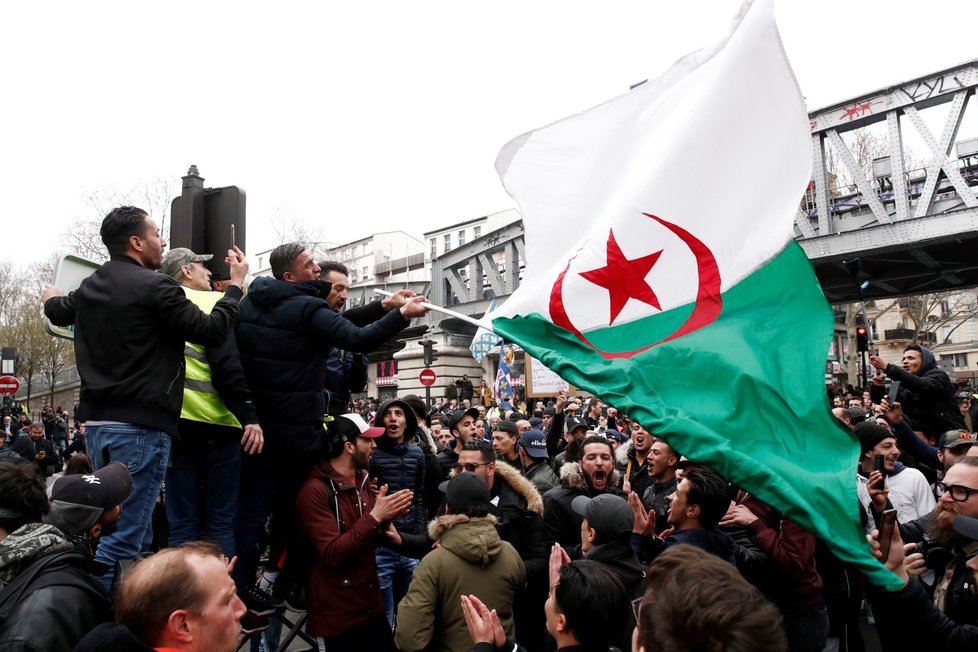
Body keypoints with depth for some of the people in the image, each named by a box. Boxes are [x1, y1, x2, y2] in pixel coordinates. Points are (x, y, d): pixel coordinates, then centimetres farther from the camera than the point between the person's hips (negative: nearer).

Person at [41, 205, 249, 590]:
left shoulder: (89, 287, 13)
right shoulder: (155, 287, -13)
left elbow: (59, 312, 36)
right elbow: (212, 331, -11)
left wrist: (51, 298, 61)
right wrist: (236, 283, 3)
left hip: (97, 421, 9)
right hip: (141, 425, -9)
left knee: (124, 529, 21)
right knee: (125, 539, -6)